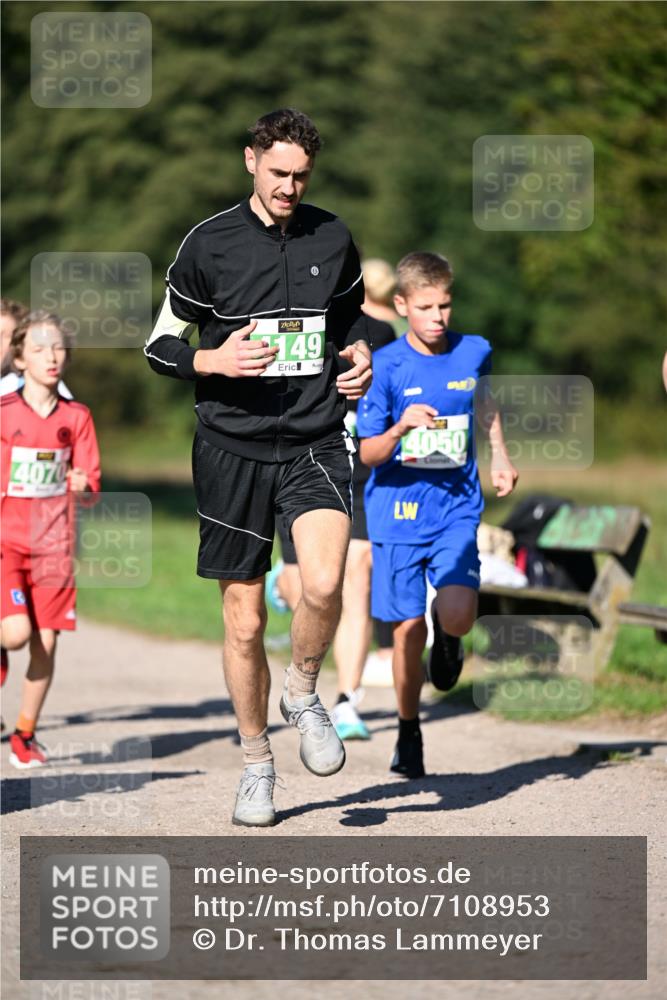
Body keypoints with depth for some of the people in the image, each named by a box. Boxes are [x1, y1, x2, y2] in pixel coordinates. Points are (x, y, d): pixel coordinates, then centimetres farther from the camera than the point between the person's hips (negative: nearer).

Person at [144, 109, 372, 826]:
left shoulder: (333, 240, 7)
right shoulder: (209, 244, -1)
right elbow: (160, 346, 5)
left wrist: (359, 353, 3)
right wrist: (214, 360, -15)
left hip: (314, 444, 1)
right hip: (233, 450, -1)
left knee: (323, 584, -25)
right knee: (243, 621, 2)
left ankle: (302, 694, 5)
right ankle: (256, 764, 21)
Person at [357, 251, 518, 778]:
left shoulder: (474, 353, 0)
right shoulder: (386, 366, -9)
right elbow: (369, 454, -11)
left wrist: (500, 456, 23)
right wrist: (402, 427, -28)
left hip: (456, 508, 1)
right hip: (399, 512, -1)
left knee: (456, 615, -18)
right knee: (409, 627, 0)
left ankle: (449, 640, 20)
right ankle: (409, 733, 20)